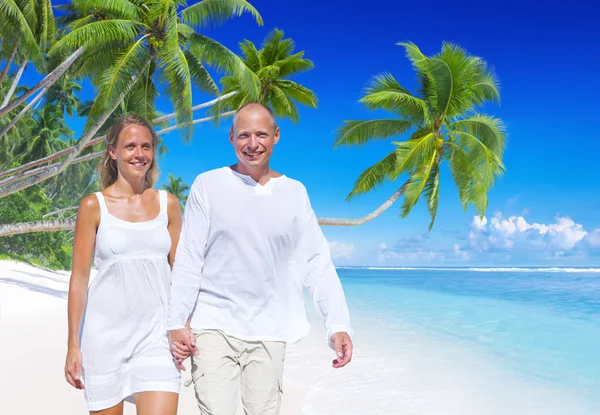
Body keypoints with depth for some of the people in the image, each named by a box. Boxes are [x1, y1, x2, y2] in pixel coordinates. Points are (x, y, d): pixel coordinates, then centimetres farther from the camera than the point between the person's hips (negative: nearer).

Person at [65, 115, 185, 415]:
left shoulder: (168, 204, 6)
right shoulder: (94, 206, 0)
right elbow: (79, 277, 0)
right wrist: (73, 345, -2)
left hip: (156, 333, 1)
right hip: (106, 332, -1)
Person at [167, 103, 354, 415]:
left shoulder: (295, 192, 6)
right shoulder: (208, 185, 0)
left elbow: (317, 263, 3)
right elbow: (188, 260, -1)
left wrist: (338, 323, -6)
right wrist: (176, 322, -5)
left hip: (270, 332, 2)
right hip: (215, 326, -2)